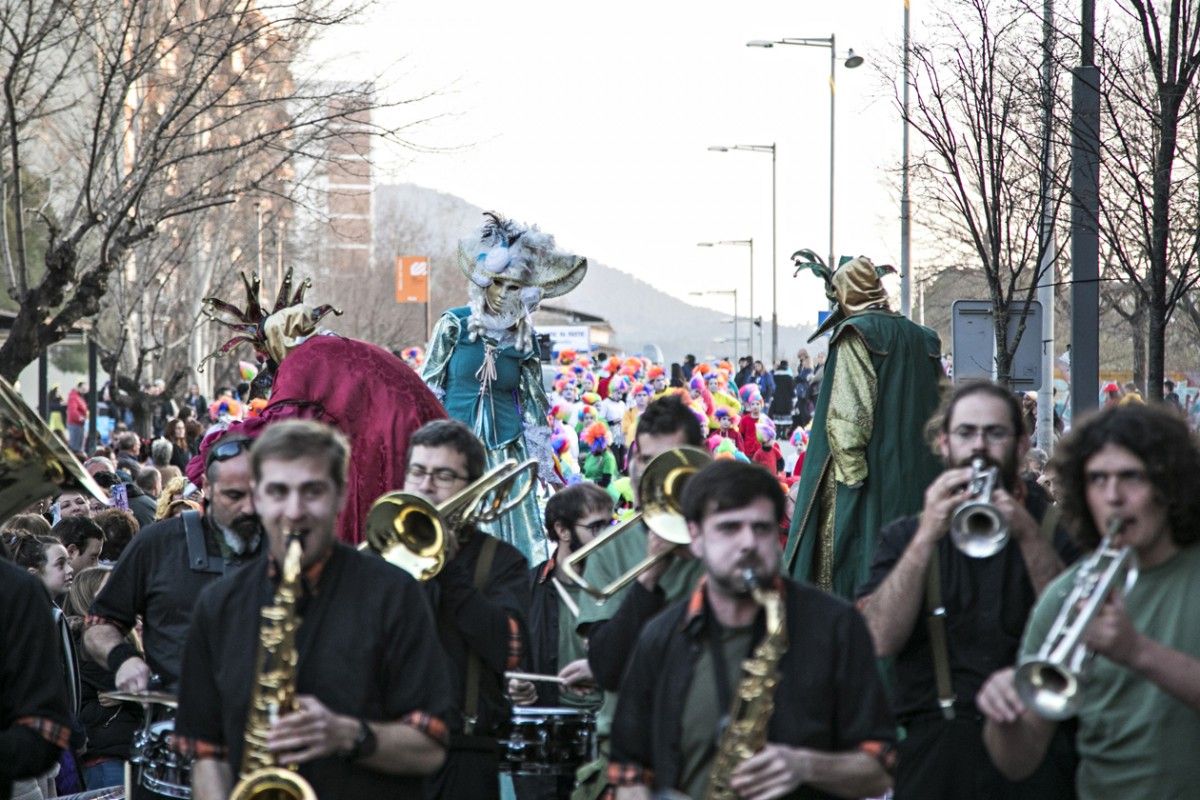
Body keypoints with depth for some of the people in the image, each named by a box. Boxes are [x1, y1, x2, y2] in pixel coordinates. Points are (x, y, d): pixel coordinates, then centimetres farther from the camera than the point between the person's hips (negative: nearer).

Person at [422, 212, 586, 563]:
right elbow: (428, 388, 1)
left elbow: (534, 403, 12)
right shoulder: (454, 325, -3)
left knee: (511, 533, -1)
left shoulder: (524, 341, 5)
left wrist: (545, 466, 14)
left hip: (507, 451, 2)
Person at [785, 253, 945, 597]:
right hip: (915, 476, 7)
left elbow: (849, 412, -18)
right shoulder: (920, 338, 13)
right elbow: (942, 406, 13)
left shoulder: (855, 335, -8)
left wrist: (851, 470, -18)